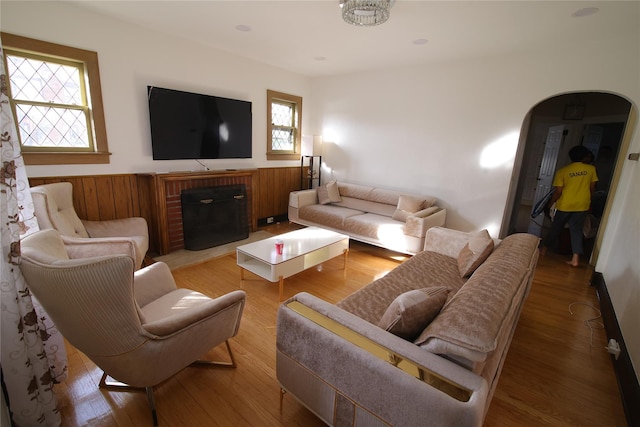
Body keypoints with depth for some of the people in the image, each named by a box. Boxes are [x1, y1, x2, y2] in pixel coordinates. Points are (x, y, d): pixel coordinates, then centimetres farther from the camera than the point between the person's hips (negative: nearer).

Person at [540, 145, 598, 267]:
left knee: (556, 228, 12)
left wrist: (550, 203, 5)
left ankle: (543, 249, 22)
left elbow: (558, 191, -9)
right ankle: (575, 259, 3)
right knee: (576, 231, 7)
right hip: (582, 206, 2)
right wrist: (586, 199, 24)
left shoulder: (562, 171, -8)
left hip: (565, 205, -2)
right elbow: (592, 188, 7)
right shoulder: (591, 169, 0)